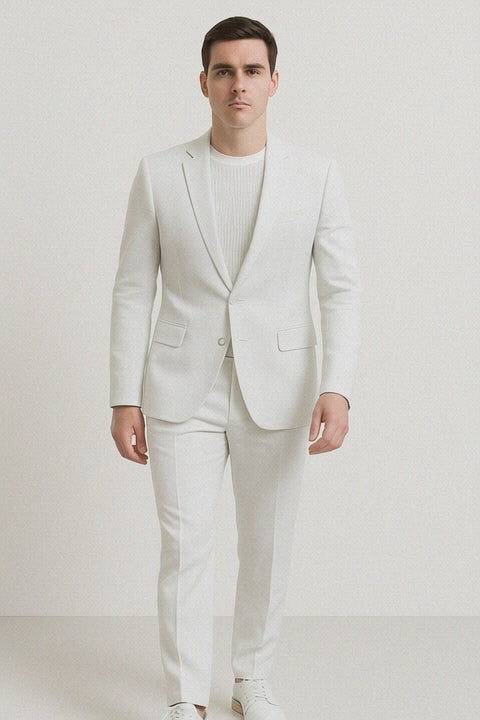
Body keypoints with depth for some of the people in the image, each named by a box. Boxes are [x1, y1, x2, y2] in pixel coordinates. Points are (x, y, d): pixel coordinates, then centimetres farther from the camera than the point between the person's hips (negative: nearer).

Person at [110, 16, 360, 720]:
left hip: (276, 392, 1)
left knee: (268, 548, 11)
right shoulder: (160, 174, -1)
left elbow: (340, 290, -4)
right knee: (184, 549, -1)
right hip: (181, 391, 0)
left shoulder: (316, 175, -2)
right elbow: (133, 292, 2)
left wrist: (336, 388, -17)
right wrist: (125, 398, -2)